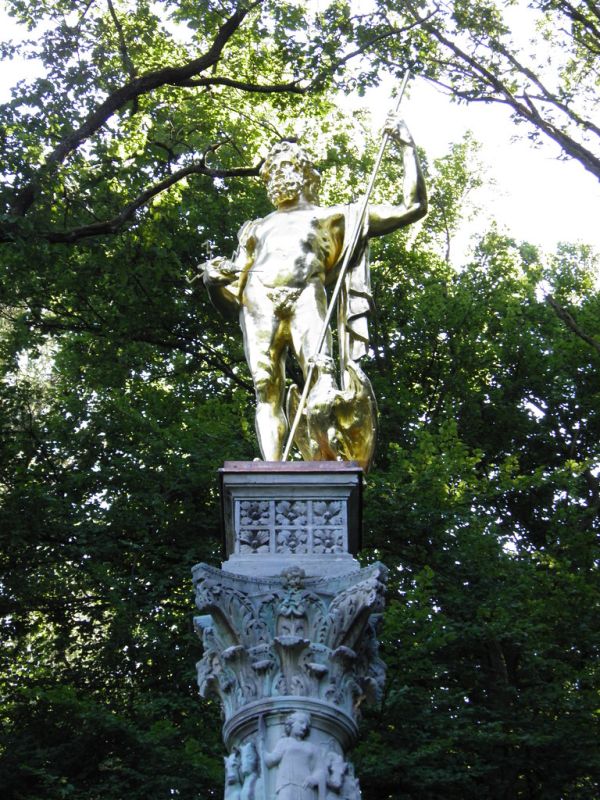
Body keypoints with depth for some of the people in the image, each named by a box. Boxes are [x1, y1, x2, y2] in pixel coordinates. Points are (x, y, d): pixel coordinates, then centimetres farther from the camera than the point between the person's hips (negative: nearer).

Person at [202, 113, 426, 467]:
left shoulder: (335, 216, 31)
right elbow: (234, 289, 32)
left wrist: (407, 146, 26)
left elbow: (412, 208, 28)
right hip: (258, 301, 1)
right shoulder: (258, 228, 40)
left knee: (319, 367, -29)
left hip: (305, 294, -1)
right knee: (266, 387, -18)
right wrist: (217, 276, 8)